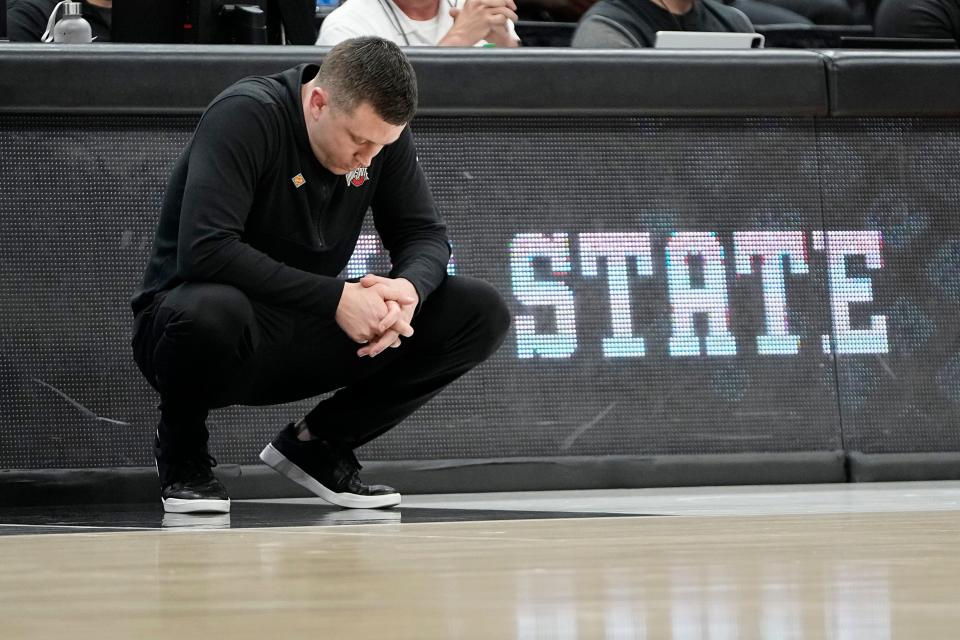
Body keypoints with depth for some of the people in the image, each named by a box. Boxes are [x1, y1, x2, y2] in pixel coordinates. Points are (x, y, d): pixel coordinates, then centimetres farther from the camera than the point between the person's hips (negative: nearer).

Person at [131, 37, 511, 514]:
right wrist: (336, 298, -33)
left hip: (305, 340, 6)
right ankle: (181, 452, -9)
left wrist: (409, 287, -23)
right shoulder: (244, 116, -23)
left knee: (482, 313, -8)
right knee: (211, 310, -43)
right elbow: (204, 250, -33)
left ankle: (317, 445, 5)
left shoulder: (383, 132, -4)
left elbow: (425, 235, 2)